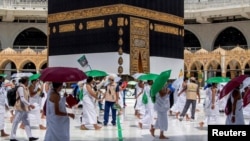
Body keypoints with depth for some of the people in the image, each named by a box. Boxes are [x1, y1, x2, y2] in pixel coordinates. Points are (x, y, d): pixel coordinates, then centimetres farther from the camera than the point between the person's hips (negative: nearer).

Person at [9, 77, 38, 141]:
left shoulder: (25, 88, 12)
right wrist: (29, 104, -22)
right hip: (20, 108, -10)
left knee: (26, 123, 9)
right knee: (16, 122, -1)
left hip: (24, 108, 10)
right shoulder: (21, 88, -16)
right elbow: (22, 99, -23)